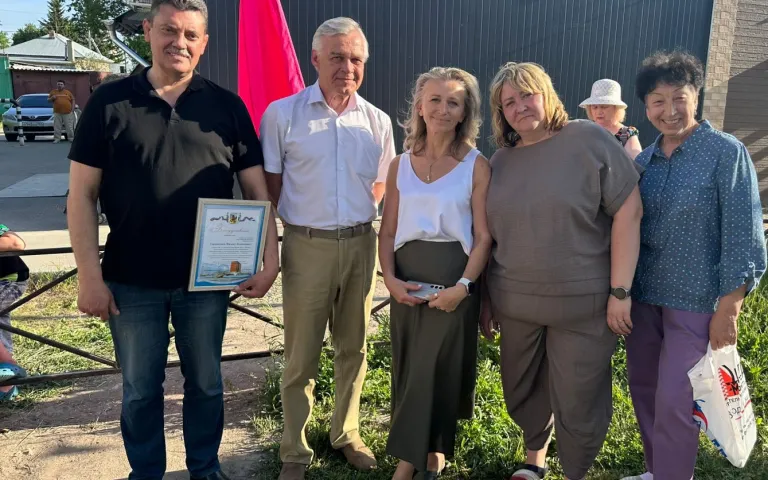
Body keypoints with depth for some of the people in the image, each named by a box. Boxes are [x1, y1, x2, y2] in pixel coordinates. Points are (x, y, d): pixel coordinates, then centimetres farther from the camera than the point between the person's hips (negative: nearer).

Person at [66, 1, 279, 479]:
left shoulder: (226, 106, 1)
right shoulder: (110, 102, -1)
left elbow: (257, 188, 1)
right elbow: (82, 194, -2)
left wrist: (270, 258, -7)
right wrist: (90, 275, -7)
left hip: (207, 279, 1)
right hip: (132, 280, 0)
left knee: (206, 383, 16)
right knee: (140, 390, 15)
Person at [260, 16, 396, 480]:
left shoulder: (378, 121, 5)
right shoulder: (282, 114, -4)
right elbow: (269, 187, -1)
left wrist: (358, 212, 3)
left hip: (361, 244, 3)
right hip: (307, 245, -3)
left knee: (353, 347, 14)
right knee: (301, 354, 5)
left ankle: (347, 433, 34)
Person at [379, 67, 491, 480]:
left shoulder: (476, 166, -2)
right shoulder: (400, 166, 7)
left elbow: (484, 236, -6)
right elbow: (388, 232, 6)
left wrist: (464, 285, -18)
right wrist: (390, 278, -9)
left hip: (453, 281, -3)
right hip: (407, 282, 3)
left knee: (441, 368, 3)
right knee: (408, 368, 9)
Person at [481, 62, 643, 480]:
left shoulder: (588, 140, -7)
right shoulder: (500, 160, 7)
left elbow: (628, 211, -10)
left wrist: (620, 292, -14)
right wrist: (485, 298, 13)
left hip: (581, 304, -4)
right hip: (515, 304, 5)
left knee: (577, 405, 6)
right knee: (521, 392, 19)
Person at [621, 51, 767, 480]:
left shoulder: (726, 152, -9)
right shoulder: (643, 161, 6)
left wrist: (728, 310, -15)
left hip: (695, 302, -5)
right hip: (644, 297, 6)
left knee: (674, 403, -1)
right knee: (644, 389, 15)